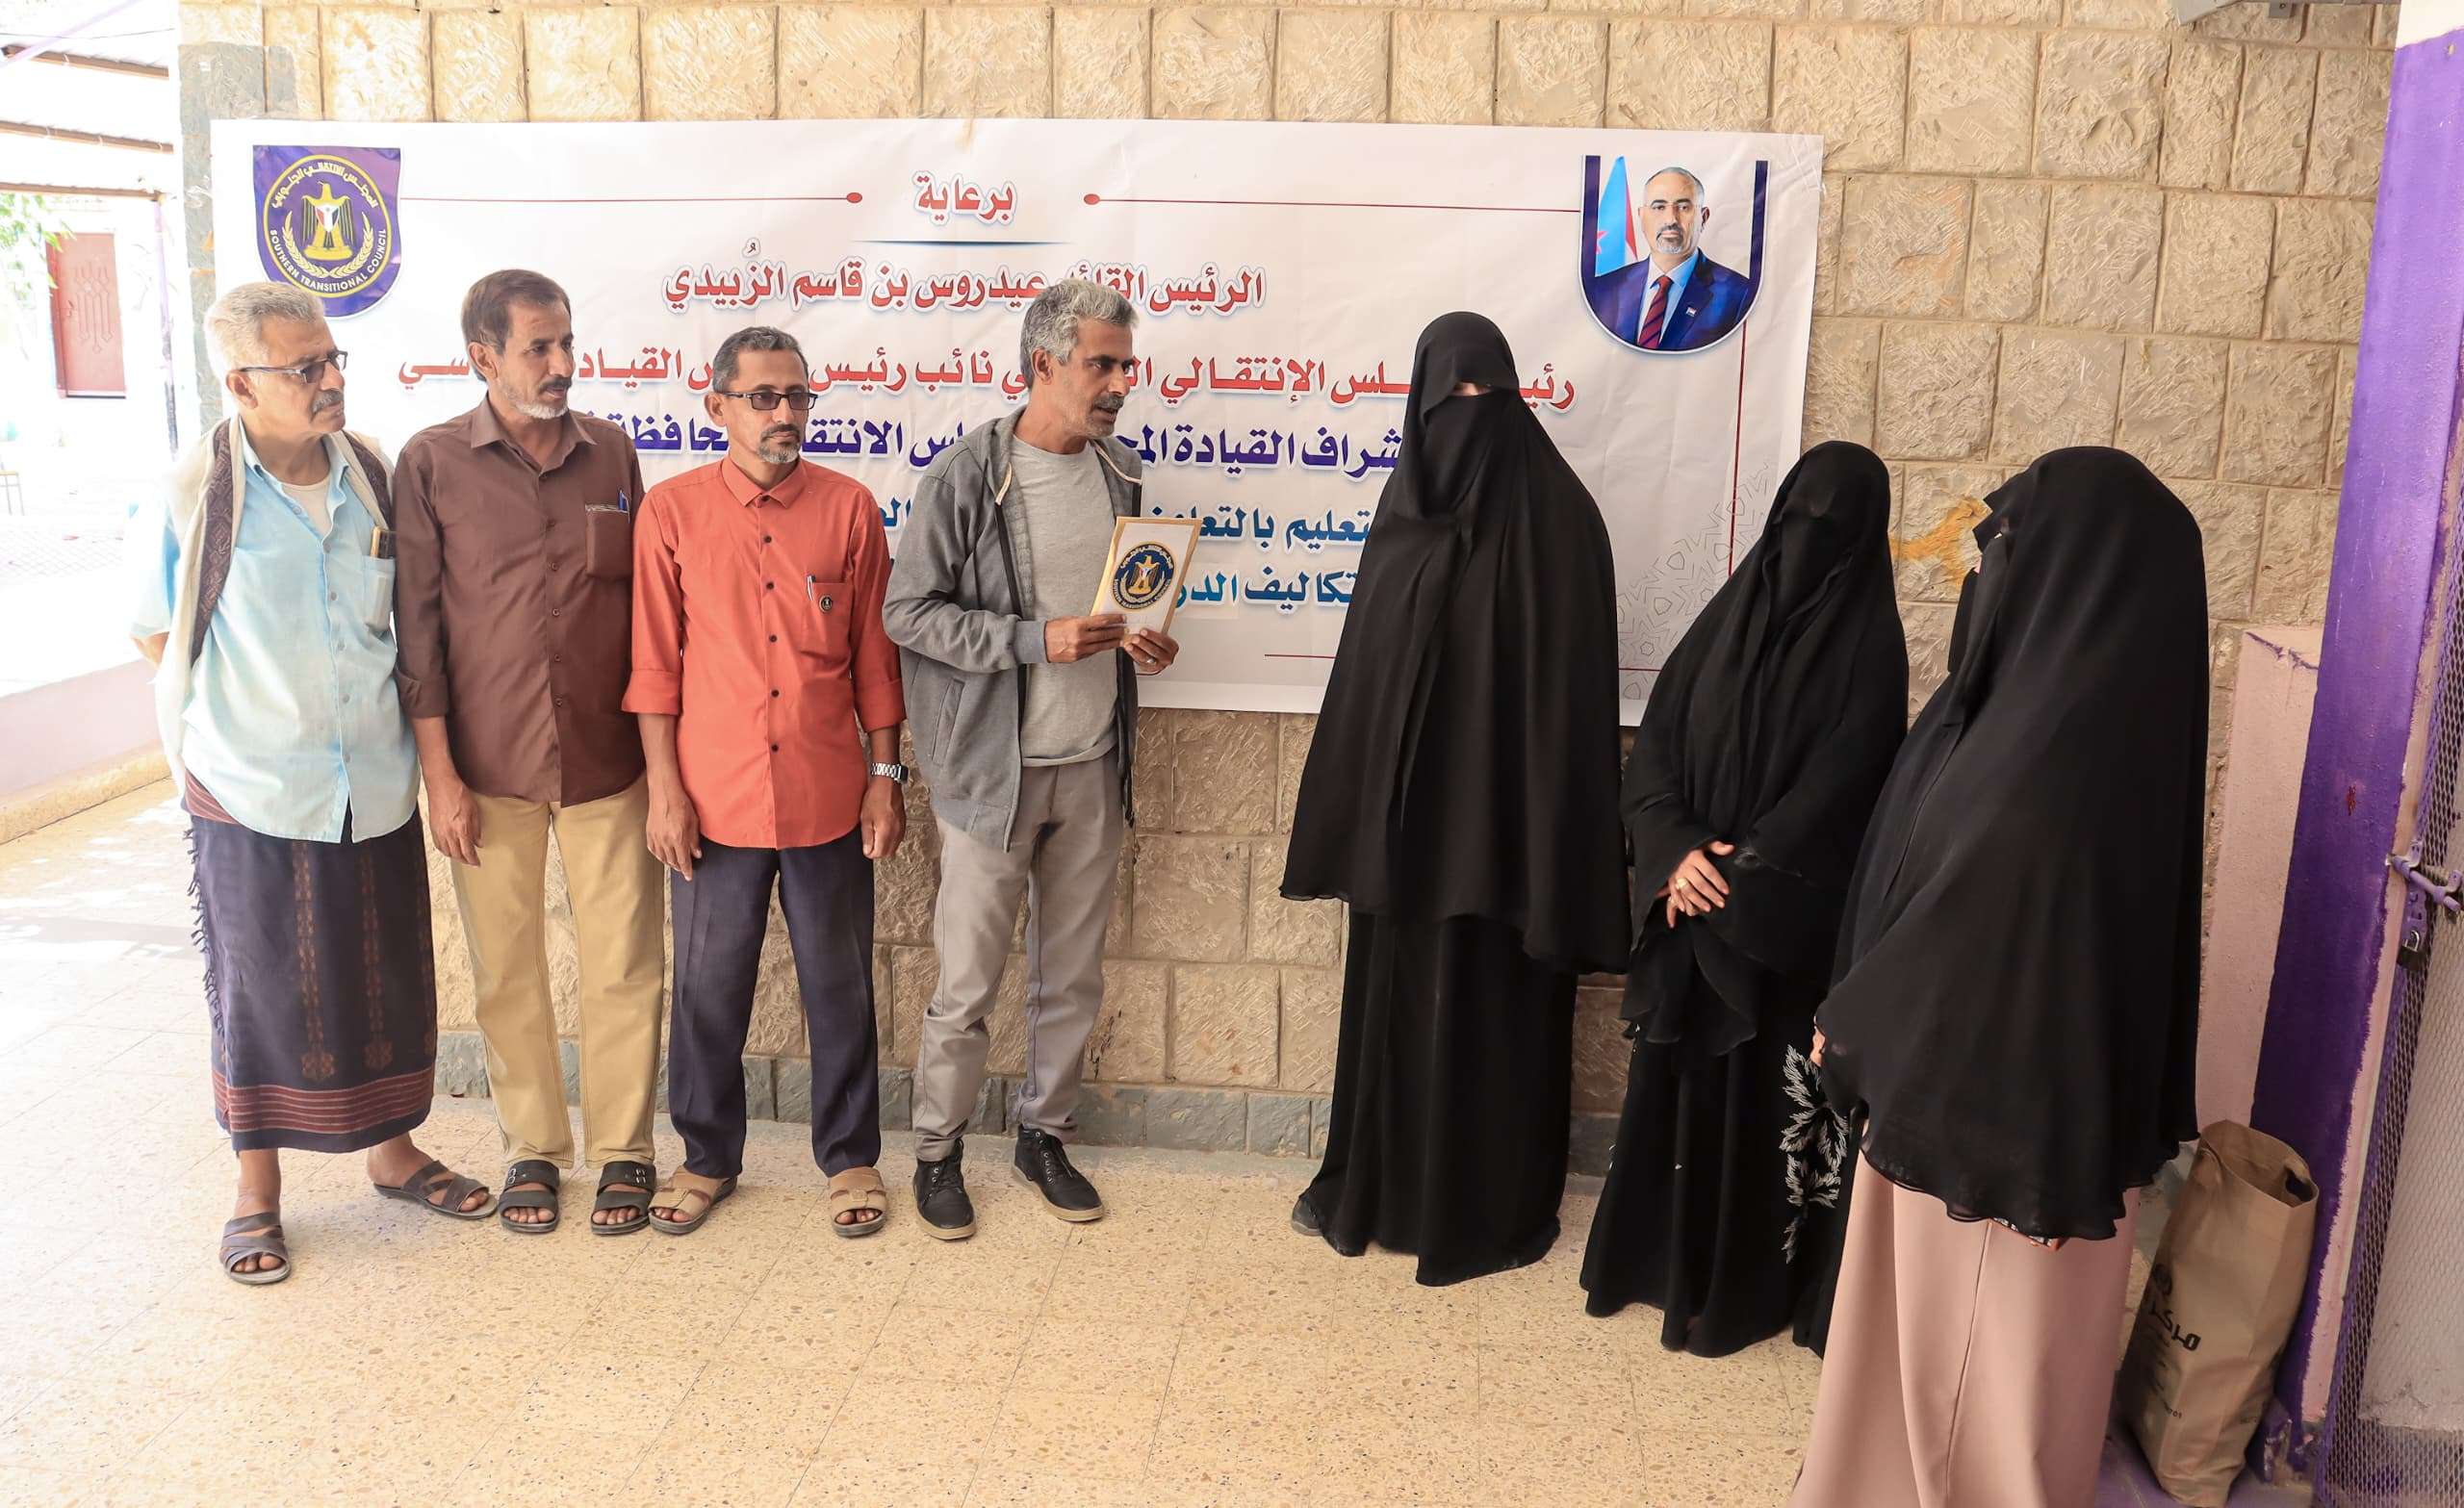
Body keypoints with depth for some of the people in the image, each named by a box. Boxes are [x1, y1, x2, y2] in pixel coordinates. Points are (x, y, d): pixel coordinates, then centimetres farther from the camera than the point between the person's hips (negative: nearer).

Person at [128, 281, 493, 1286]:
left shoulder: (375, 480, 1)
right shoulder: (191, 499, -10)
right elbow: (153, 629, 3)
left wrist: (386, 718, 10)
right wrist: (246, 713, 3)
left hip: (376, 786, 4)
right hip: (252, 791, -3)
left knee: (389, 979, 14)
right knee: (259, 990, 8)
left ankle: (393, 1150, 33)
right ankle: (258, 1188, 25)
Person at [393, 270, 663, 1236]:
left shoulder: (611, 452, 4)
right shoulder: (432, 464, -2)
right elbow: (416, 623, -2)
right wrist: (439, 773, -6)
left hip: (607, 758, 1)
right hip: (488, 766, -1)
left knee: (623, 963, 4)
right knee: (505, 968, 9)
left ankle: (623, 1148, 20)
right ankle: (531, 1147, 26)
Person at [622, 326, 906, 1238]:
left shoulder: (849, 508, 1)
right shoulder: (672, 511, 0)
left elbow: (873, 652, 5)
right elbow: (655, 661, 1)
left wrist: (885, 774, 3)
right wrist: (664, 786, -3)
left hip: (827, 798, 0)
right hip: (716, 797, 0)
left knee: (840, 986, 10)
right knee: (709, 987, 11)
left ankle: (851, 1156, 27)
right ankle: (707, 1157, 30)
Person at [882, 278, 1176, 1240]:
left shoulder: (1118, 474, 7)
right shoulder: (964, 477, -11)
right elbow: (909, 612, -12)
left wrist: (1140, 641, -1)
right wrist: (1036, 640, -21)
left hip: (1093, 766, 5)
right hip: (993, 768, -5)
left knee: (1073, 974, 14)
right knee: (966, 982, 4)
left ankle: (1046, 1135, 32)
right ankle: (938, 1152, 23)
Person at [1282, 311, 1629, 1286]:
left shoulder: (1554, 511, -9)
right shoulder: (1410, 499, 7)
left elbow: (1571, 679, -11)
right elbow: (1369, 658, 10)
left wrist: (1551, 830, -15)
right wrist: (1357, 804, 10)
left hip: (1501, 804, -5)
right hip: (1403, 798, 5)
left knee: (1489, 1007, 5)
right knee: (1393, 995, 14)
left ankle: (1491, 1210, 20)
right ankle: (1376, 1182, 30)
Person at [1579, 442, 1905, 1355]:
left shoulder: (1868, 646, -7)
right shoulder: (1730, 614, 6)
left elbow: (1839, 786, -14)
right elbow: (1656, 743, 3)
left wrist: (1741, 872, -17)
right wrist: (1675, 850, -12)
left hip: (1785, 917, -4)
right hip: (1692, 899, 5)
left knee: (1761, 1096, 3)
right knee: (1672, 1080, 13)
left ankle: (1738, 1286, 17)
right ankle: (1657, 1253, 29)